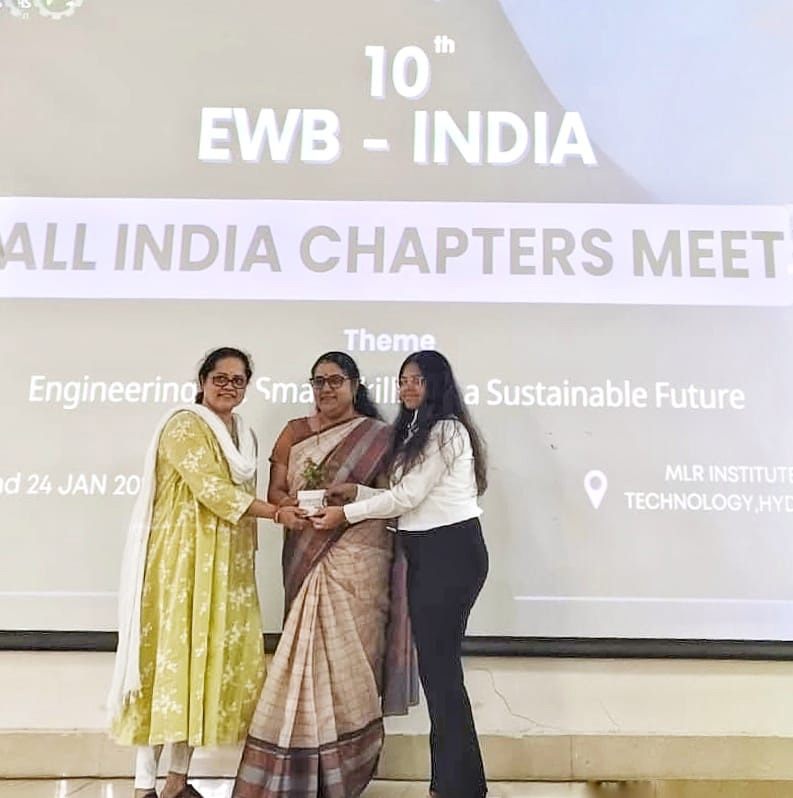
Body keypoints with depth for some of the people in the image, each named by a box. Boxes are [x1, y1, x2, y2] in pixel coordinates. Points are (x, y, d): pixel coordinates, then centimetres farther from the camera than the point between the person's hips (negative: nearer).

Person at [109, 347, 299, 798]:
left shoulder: (243, 434, 16)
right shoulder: (185, 424, -8)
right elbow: (213, 490, -18)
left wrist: (248, 555, 14)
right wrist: (277, 512, -18)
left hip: (227, 562, 8)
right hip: (183, 557, -7)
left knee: (210, 657, 7)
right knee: (172, 652, -7)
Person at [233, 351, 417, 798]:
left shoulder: (378, 435, 3)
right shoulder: (295, 432, 12)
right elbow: (276, 492, 8)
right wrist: (293, 505, -13)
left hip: (358, 560, -2)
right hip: (307, 559, 3)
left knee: (348, 655, 0)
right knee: (308, 654, 3)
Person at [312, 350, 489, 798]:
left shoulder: (445, 430, -11)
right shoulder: (418, 433, 20)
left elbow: (408, 497, -14)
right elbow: (408, 498, 13)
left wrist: (346, 514, -6)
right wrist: (356, 491, 3)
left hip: (451, 552, -10)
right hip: (428, 553, 10)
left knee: (440, 663, -4)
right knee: (434, 662, 12)